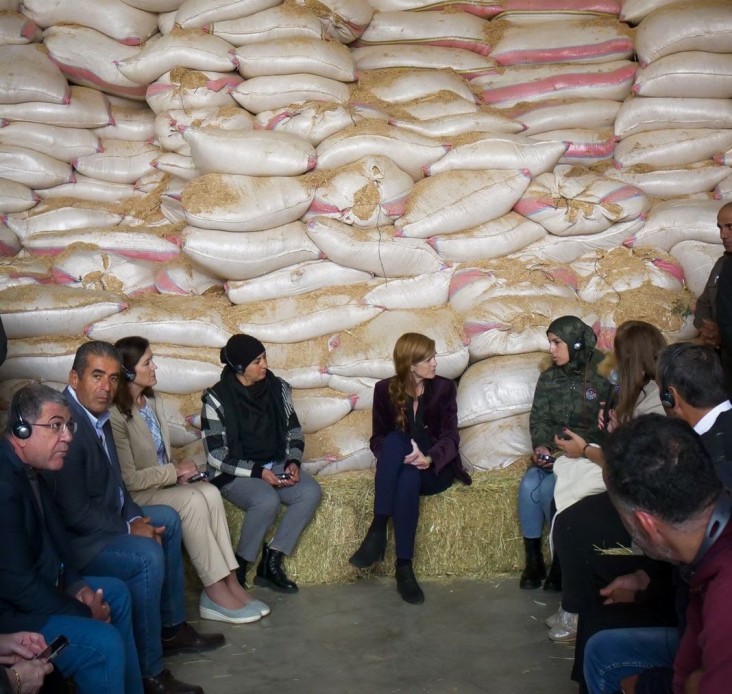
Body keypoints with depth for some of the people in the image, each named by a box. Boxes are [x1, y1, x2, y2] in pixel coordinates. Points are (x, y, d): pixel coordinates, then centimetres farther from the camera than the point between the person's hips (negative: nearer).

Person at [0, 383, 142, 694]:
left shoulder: (27, 470, 3)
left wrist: (77, 585, -2)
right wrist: (83, 614, -15)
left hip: (37, 585, 11)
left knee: (116, 593, 19)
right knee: (104, 642, -23)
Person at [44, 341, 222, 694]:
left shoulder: (97, 414, 3)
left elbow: (114, 481, 14)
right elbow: (73, 512, -29)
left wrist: (136, 516, -3)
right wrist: (128, 528, -16)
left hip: (102, 519, 11)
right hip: (74, 540, -11)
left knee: (167, 519, 20)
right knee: (146, 556, -28)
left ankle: (171, 627, 27)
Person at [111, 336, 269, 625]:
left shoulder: (153, 402, 7)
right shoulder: (116, 416, -20)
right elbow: (129, 480, -21)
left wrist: (179, 472, -4)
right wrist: (175, 471, -14)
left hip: (162, 483, 7)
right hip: (134, 497, -7)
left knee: (210, 492, -19)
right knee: (193, 501, -28)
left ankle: (230, 581, -21)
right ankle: (215, 591, -22)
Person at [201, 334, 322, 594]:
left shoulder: (277, 388, 2)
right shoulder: (217, 399, -11)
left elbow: (293, 430, 11)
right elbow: (216, 456, -13)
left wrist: (293, 462, -8)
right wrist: (258, 472, -21)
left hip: (276, 465, 5)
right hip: (235, 472, -5)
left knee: (311, 491, -23)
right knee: (267, 501, -35)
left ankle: (271, 563, -14)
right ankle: (239, 567, -11)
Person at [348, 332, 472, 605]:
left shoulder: (444, 388, 0)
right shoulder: (385, 389, 2)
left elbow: (450, 437, -8)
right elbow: (378, 438, 2)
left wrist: (429, 459, -30)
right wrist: (394, 454, -22)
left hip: (434, 469, -1)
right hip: (397, 467, 1)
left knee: (409, 476, -37)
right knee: (395, 440, -34)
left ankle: (404, 566, -38)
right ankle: (378, 529, -41)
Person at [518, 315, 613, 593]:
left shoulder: (604, 376, -6)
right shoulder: (548, 378, 9)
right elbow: (538, 419, 5)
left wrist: (579, 446, -22)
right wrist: (541, 446, -15)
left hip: (588, 454, -5)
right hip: (553, 452, 5)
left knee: (549, 488, -29)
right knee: (528, 484, -25)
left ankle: (562, 558, -8)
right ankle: (533, 558, -10)